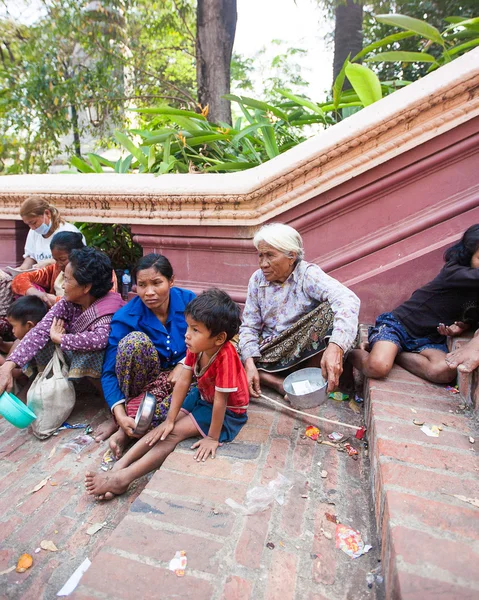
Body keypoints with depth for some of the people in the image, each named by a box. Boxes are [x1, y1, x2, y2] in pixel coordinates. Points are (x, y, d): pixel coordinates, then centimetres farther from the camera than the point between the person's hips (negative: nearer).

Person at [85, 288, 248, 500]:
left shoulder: (225, 358, -36)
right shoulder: (195, 347, -12)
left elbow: (220, 401, -29)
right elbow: (183, 382, -11)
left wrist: (212, 437, -20)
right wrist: (169, 420, -12)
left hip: (227, 412, -7)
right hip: (201, 396, 7)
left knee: (174, 433, -18)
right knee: (166, 428, -7)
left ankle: (123, 477, -17)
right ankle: (118, 467, -7)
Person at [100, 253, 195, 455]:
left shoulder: (187, 300, -13)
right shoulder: (125, 317, -18)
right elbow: (109, 372, -18)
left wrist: (184, 365, -18)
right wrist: (119, 414, -31)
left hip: (180, 373, 2)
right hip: (148, 379, -2)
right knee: (135, 340, -33)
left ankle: (134, 411, -20)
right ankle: (127, 412, -17)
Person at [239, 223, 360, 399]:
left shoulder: (308, 274, -15)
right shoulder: (257, 279, -3)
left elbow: (348, 300, -33)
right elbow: (249, 327, -2)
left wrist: (336, 347, -49)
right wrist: (250, 363, -20)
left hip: (308, 351, -3)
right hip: (269, 352, 4)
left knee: (331, 311, -30)